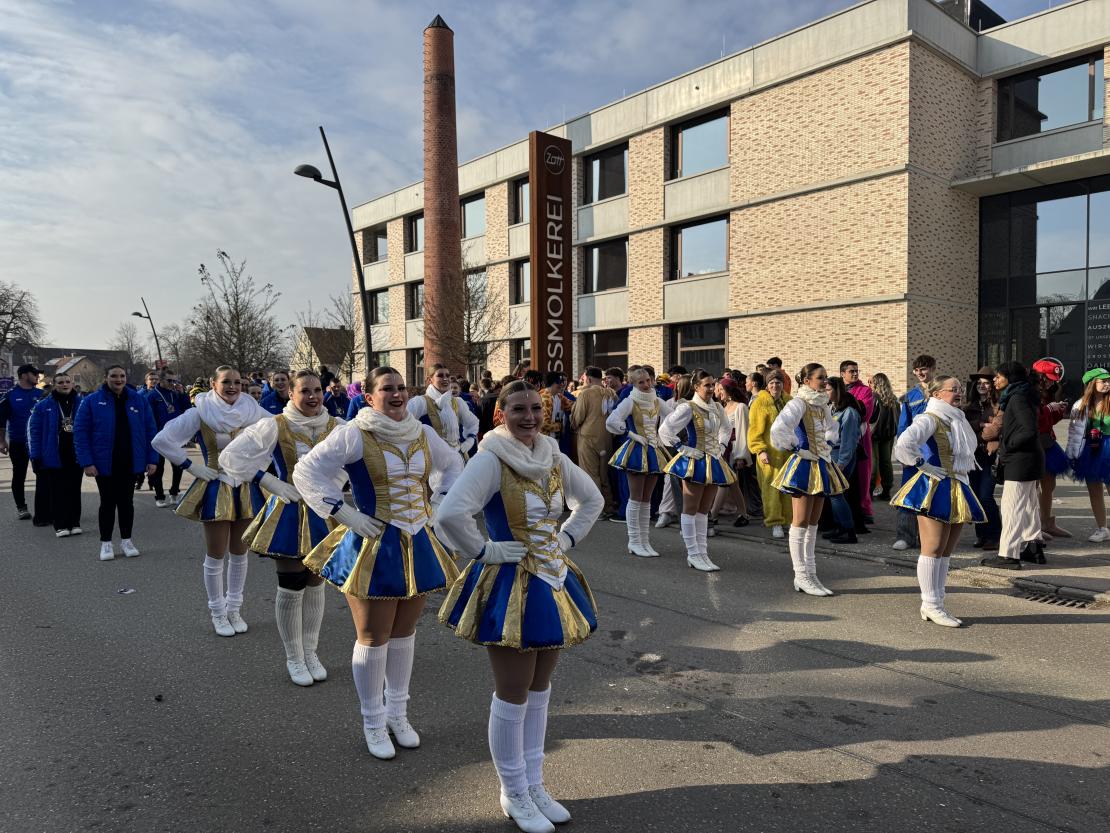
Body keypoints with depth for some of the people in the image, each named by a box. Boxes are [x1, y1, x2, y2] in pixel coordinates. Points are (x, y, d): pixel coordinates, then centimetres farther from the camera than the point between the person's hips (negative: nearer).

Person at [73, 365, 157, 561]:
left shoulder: (138, 400, 2)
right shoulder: (92, 401, -5)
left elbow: (149, 431, 3)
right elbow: (80, 432, -8)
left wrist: (151, 459, -3)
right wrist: (87, 462, -15)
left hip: (130, 463, 2)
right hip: (104, 464, -2)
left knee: (127, 501, 12)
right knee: (107, 503, 9)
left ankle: (126, 540, 26)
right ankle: (106, 543, 22)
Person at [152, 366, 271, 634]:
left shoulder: (252, 411, -2)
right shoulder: (200, 413, -10)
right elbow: (162, 440, -11)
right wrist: (192, 466, -10)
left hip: (246, 488, 3)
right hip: (216, 489, -3)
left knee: (239, 553, 12)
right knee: (216, 555, 4)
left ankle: (234, 608, 27)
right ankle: (217, 613, 21)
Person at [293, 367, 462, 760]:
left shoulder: (423, 434, 5)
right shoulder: (354, 435, -11)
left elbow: (453, 464, 22)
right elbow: (306, 471, -10)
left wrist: (438, 503, 9)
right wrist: (344, 514, -14)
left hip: (419, 546, 5)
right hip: (374, 547, -5)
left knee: (404, 632, 15)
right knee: (373, 638, 5)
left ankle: (397, 712, 33)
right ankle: (373, 722, 25)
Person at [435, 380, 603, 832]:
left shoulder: (554, 457, 4)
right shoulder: (492, 459, -17)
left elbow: (592, 499, 19)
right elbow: (449, 514, -30)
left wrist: (567, 539, 8)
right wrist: (484, 550, -19)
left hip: (552, 582, 7)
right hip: (510, 587, -6)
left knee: (539, 690, 17)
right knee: (513, 695, 5)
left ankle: (534, 785, 35)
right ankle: (514, 795, 26)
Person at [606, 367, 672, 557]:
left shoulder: (658, 402, 9)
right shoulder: (630, 402, -8)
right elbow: (611, 421, -20)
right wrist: (632, 434, -13)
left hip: (654, 452, 6)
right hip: (636, 452, -6)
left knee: (647, 500, 10)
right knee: (636, 499, -1)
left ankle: (645, 541, 17)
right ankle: (634, 542, 7)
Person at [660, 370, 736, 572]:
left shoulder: (717, 407, 8)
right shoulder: (688, 408, -13)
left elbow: (726, 428, 29)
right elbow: (665, 430, -17)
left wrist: (721, 446, 14)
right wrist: (682, 448, -13)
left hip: (714, 462, 7)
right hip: (695, 462, -7)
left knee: (704, 510, 12)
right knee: (690, 509, 1)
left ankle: (702, 552, 18)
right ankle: (693, 554, 6)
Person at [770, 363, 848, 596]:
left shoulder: (823, 405, 12)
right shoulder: (798, 403, -13)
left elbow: (832, 428, 32)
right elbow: (778, 429, -28)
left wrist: (826, 444, 16)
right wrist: (792, 447, -14)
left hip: (821, 464, 8)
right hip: (804, 465, -8)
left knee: (813, 522, 10)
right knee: (801, 522, -3)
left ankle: (809, 574, 17)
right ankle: (801, 576, 3)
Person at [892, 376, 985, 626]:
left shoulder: (958, 420, 17)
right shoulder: (930, 419, -12)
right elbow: (904, 443, -28)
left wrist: (963, 471, 21)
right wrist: (923, 465, -16)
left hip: (958, 490, 9)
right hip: (935, 489, -9)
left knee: (946, 551, 10)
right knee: (933, 549, -6)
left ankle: (935, 603, 16)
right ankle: (930, 604, 0)